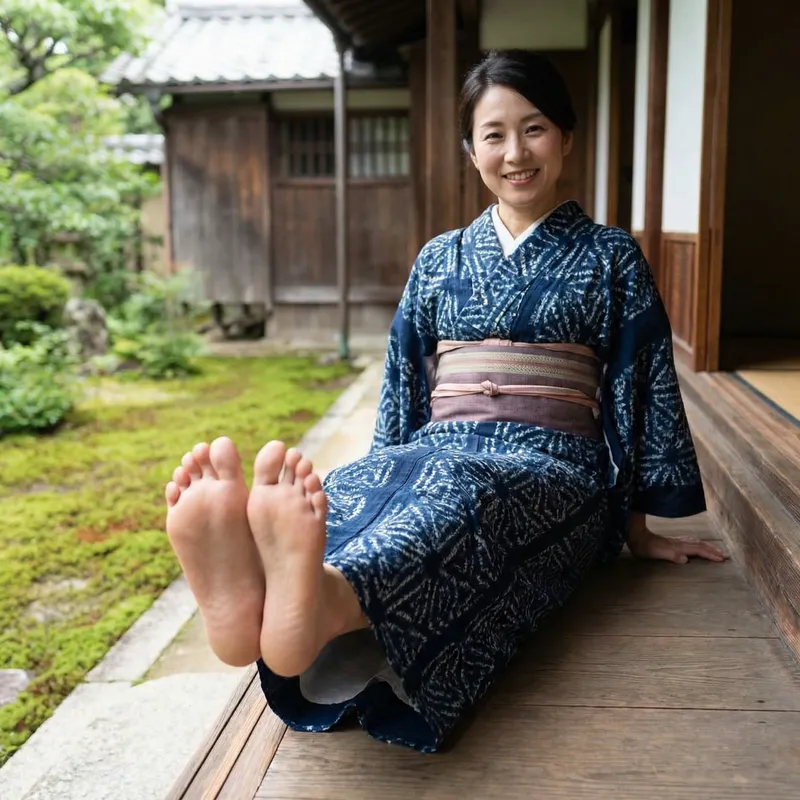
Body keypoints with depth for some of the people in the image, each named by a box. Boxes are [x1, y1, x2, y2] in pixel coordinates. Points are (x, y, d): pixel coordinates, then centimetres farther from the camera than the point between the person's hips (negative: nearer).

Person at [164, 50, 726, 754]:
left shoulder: (610, 258, 10)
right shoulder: (440, 260, 19)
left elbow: (641, 390, 7)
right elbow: (404, 388, 18)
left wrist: (639, 530, 5)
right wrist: (391, 470, 9)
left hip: (552, 465, -2)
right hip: (436, 449, 3)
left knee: (461, 491, -39)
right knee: (353, 489, -34)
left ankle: (324, 602, -69)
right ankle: (246, 594, -65)